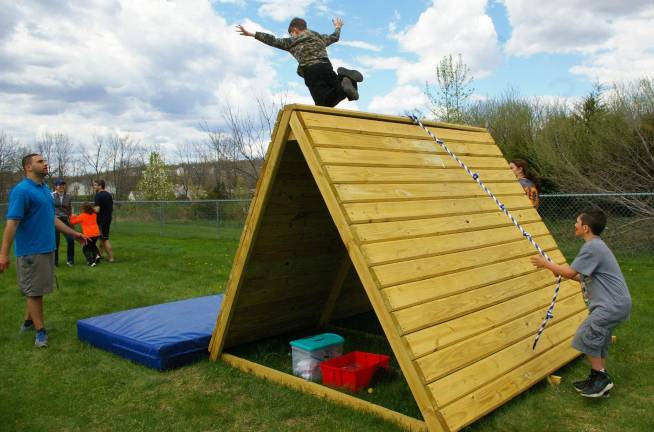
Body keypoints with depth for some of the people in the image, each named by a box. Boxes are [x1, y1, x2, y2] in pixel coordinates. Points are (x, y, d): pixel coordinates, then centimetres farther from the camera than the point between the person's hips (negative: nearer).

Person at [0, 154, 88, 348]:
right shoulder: (21, 190, -15)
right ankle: (40, 331, 11)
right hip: (31, 251, -8)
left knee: (37, 289, 18)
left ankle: (29, 321, 33)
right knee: (34, 291, 2)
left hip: (47, 248, 8)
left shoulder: (46, 189, 11)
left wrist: (73, 233, 22)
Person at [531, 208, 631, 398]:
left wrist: (546, 264, -6)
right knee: (598, 339, 16)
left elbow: (570, 272, -18)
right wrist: (562, 272, 10)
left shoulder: (592, 247, -19)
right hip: (616, 303, 11)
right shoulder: (596, 245, 14)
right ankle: (599, 380, 26)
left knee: (586, 335, -7)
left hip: (613, 305, -11)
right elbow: (585, 278, 18)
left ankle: (601, 377, 5)